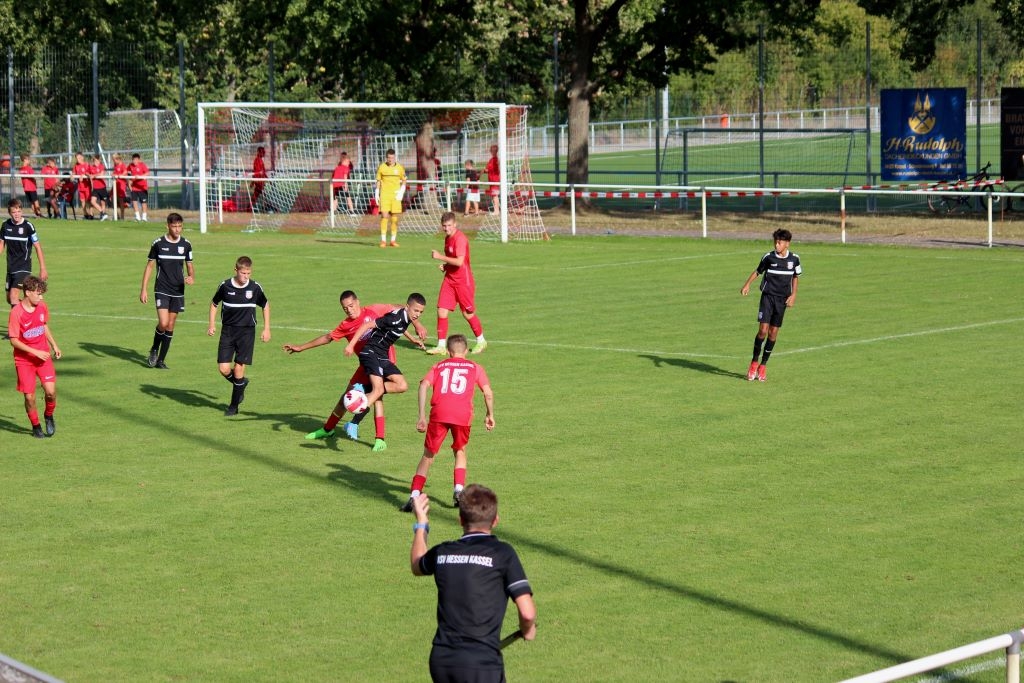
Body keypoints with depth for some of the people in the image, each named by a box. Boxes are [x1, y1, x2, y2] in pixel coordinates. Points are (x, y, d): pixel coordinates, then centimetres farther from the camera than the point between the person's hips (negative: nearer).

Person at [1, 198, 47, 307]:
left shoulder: (28, 226, -14)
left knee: (13, 296, -19)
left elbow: (37, 247, -9)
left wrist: (43, 268, -11)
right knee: (9, 299, 12)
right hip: (10, 267, 6)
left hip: (24, 267, -6)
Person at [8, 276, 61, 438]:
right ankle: (36, 426, 20)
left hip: (43, 355, 3)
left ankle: (48, 416, 17)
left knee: (51, 391, -12)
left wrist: (54, 345, 11)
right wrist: (36, 352, -20)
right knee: (29, 397, -3)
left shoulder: (42, 307, -1)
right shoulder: (16, 313, -18)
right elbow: (14, 340, -16)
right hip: (24, 359, -3)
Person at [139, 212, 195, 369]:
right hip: (162, 290, -3)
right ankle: (154, 350, 12)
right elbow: (150, 266, 2)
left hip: (178, 291, 3)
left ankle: (161, 360, 15)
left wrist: (192, 277, -10)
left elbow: (190, 266, 14)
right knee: (163, 323, -16)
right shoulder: (158, 243, -4)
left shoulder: (186, 244, 3)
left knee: (170, 326, 5)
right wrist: (144, 289, -2)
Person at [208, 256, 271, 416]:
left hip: (246, 332, -1)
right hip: (227, 331, 1)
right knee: (224, 369, -7)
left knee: (239, 369, -5)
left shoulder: (255, 287, -6)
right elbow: (214, 303, 11)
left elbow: (265, 306, 10)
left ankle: (234, 405, 11)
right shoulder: (225, 286, -6)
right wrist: (212, 325, 1)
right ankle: (241, 383, 25)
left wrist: (266, 329, 8)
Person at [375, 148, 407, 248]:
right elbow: (378, 181, 10)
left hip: (396, 195, 1)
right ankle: (383, 240, -8)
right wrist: (377, 194, 5)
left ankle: (393, 240, 12)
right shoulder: (381, 167, 3)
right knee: (384, 216, -10)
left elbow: (404, 181, 12)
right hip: (384, 194, -1)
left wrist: (401, 192, -2)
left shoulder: (399, 167, 5)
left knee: (395, 218, 2)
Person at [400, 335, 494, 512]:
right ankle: (459, 489, 11)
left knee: (428, 455, 9)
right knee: (460, 451, 25)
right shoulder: (475, 367, 23)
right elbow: (488, 393, 11)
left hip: (439, 413, 0)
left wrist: (422, 416, 5)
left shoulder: (439, 366, 24)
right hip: (463, 415, 0)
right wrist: (490, 415, 24)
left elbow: (424, 385, 8)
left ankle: (414, 495, -3)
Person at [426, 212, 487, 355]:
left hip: (463, 281, -8)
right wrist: (445, 265, 4)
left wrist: (440, 257, -24)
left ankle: (481, 341, 26)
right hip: (449, 279, 8)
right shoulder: (448, 238, 10)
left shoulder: (460, 238, -19)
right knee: (441, 311, -2)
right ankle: (441, 345, 3)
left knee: (468, 313, 4)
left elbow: (459, 261, -28)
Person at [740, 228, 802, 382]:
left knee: (773, 332, 3)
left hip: (782, 299, 2)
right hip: (767, 296, -2)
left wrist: (793, 295, 3)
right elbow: (758, 271, 7)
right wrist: (747, 284, -9)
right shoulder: (768, 257, -6)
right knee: (763, 330, -14)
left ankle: (763, 365, 15)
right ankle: (754, 362, 3)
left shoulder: (794, 259, 0)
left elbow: (795, 277, 14)